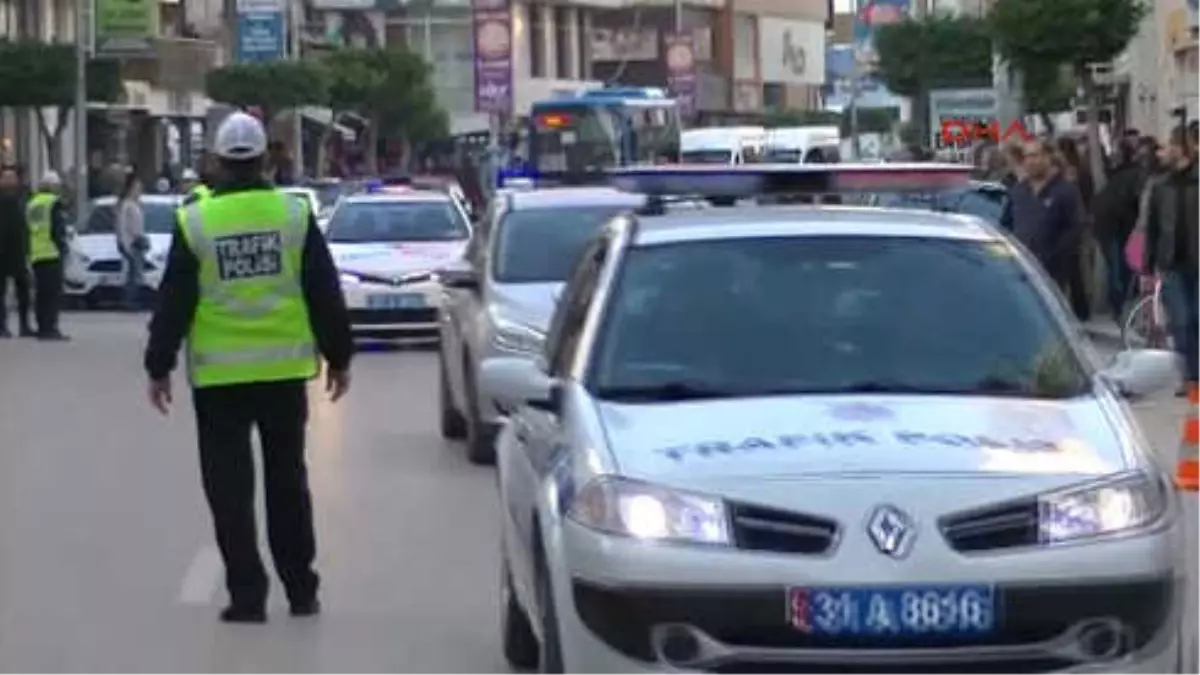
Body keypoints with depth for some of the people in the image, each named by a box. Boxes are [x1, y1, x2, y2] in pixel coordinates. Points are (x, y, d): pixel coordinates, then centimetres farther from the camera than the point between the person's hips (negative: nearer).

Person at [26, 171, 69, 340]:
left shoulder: (31, 204, 17)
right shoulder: (54, 203, -5)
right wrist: (62, 249, -6)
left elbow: (27, 230, 18)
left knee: (41, 293, 10)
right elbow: (58, 230, -12)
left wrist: (29, 251, 19)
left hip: (36, 255, 7)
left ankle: (43, 328, 10)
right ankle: (50, 328, -13)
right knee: (53, 293, -7)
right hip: (52, 253, -7)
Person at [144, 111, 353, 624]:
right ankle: (301, 590, 17)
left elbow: (173, 302, -2)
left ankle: (247, 595, 2)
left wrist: (159, 366, 6)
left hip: (219, 373, -2)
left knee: (230, 487, 4)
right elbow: (325, 294, 1)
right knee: (287, 481, 13)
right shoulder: (294, 215, -2)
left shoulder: (195, 222, -5)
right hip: (284, 369, 2)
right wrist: (338, 356, 11)